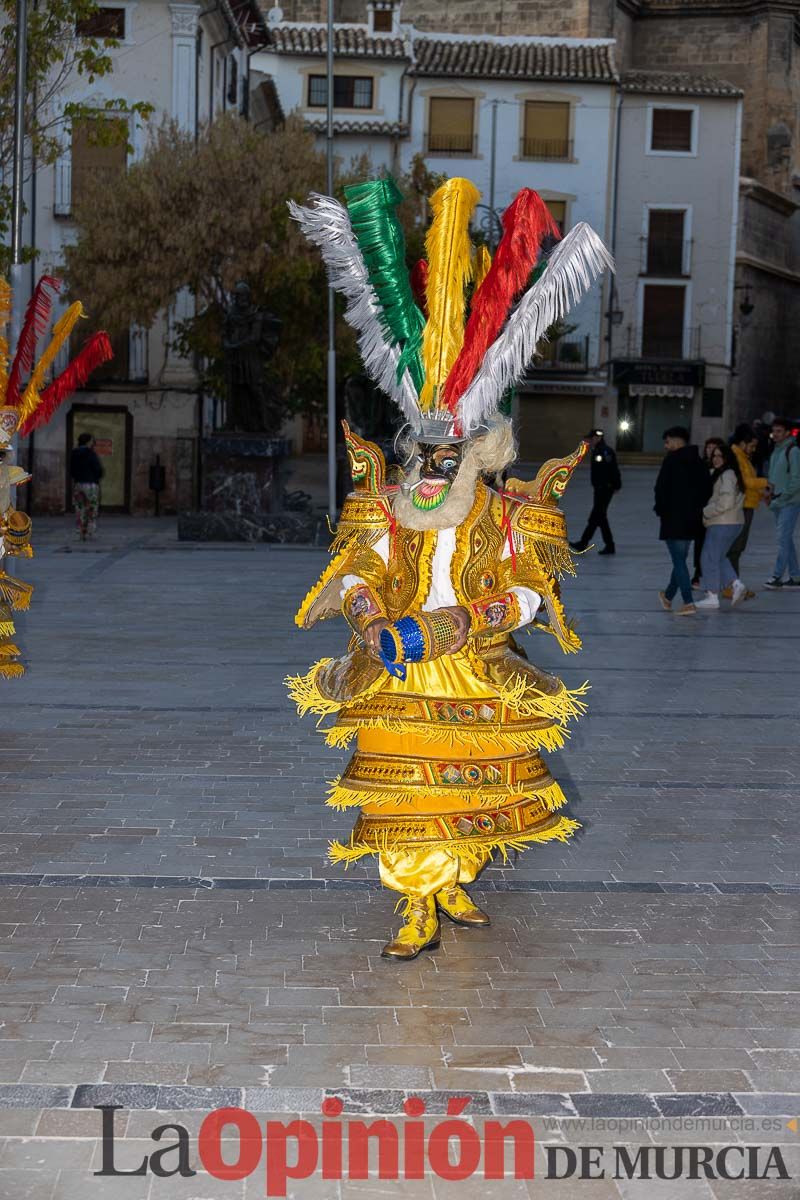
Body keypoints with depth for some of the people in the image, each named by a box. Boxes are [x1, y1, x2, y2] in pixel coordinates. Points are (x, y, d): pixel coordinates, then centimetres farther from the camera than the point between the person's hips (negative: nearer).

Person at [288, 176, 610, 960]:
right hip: (400, 680, 0)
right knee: (406, 795, -1)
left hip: (476, 682, 1)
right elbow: (354, 574, -1)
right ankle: (419, 913, 8)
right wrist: (373, 620, -20)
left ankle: (454, 887, 34)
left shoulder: (505, 517, -3)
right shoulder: (385, 512, 0)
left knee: (472, 791, 13)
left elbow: (530, 590, -4)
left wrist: (470, 620, -18)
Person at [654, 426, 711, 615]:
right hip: (692, 520, 7)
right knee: (680, 559, 18)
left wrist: (660, 509, -1)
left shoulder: (671, 460, -11)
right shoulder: (698, 462, 11)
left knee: (679, 560, -6)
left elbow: (661, 487, -15)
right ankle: (668, 596, 32)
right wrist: (697, 508, 13)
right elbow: (706, 489, 12)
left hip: (673, 518, -7)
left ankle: (688, 602, -13)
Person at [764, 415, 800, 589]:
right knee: (786, 539, 11)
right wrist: (771, 492, 7)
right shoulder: (776, 451, 15)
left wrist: (781, 496, -17)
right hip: (777, 503, 9)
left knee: (783, 538, -11)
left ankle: (777, 575, -11)